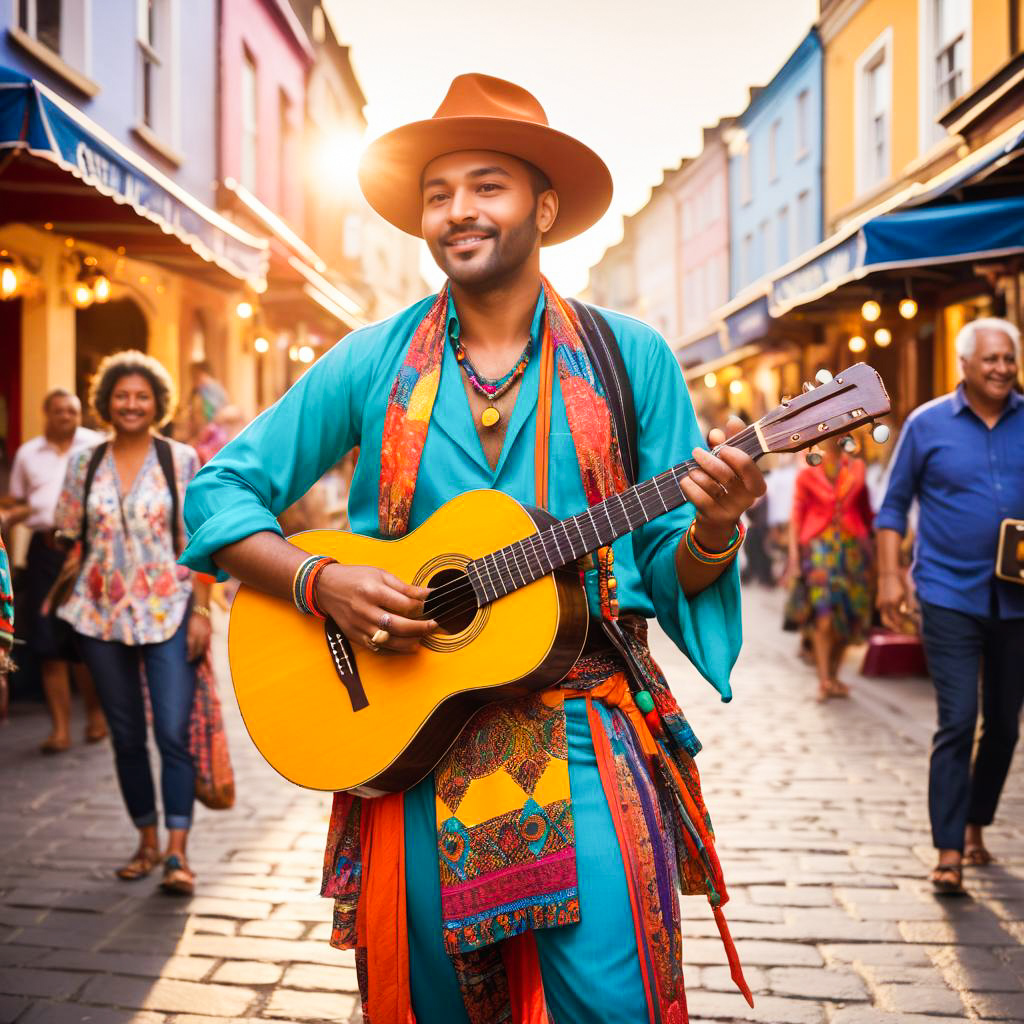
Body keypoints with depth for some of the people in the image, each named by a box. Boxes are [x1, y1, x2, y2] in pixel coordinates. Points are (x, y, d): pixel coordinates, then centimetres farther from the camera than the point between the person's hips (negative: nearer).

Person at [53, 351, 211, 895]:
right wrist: (63, 597, 5)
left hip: (168, 615, -3)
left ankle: (177, 854, -7)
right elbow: (71, 538, 13)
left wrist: (201, 610, -7)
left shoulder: (181, 460, 0)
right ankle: (147, 842, 22)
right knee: (126, 736, 9)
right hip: (102, 616, 3)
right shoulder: (84, 464, 7)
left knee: (173, 733, -10)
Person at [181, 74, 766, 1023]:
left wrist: (710, 530, -18)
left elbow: (673, 573, 5)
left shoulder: (629, 358, 2)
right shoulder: (372, 361, 4)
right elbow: (220, 492, 5)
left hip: (585, 746, -1)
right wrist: (321, 582, -11)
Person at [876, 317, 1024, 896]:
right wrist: (890, 575, -6)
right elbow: (895, 505, 3)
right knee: (958, 723, -10)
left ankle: (975, 827, 31)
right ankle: (949, 853, -6)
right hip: (950, 594, -3)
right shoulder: (928, 424, -1)